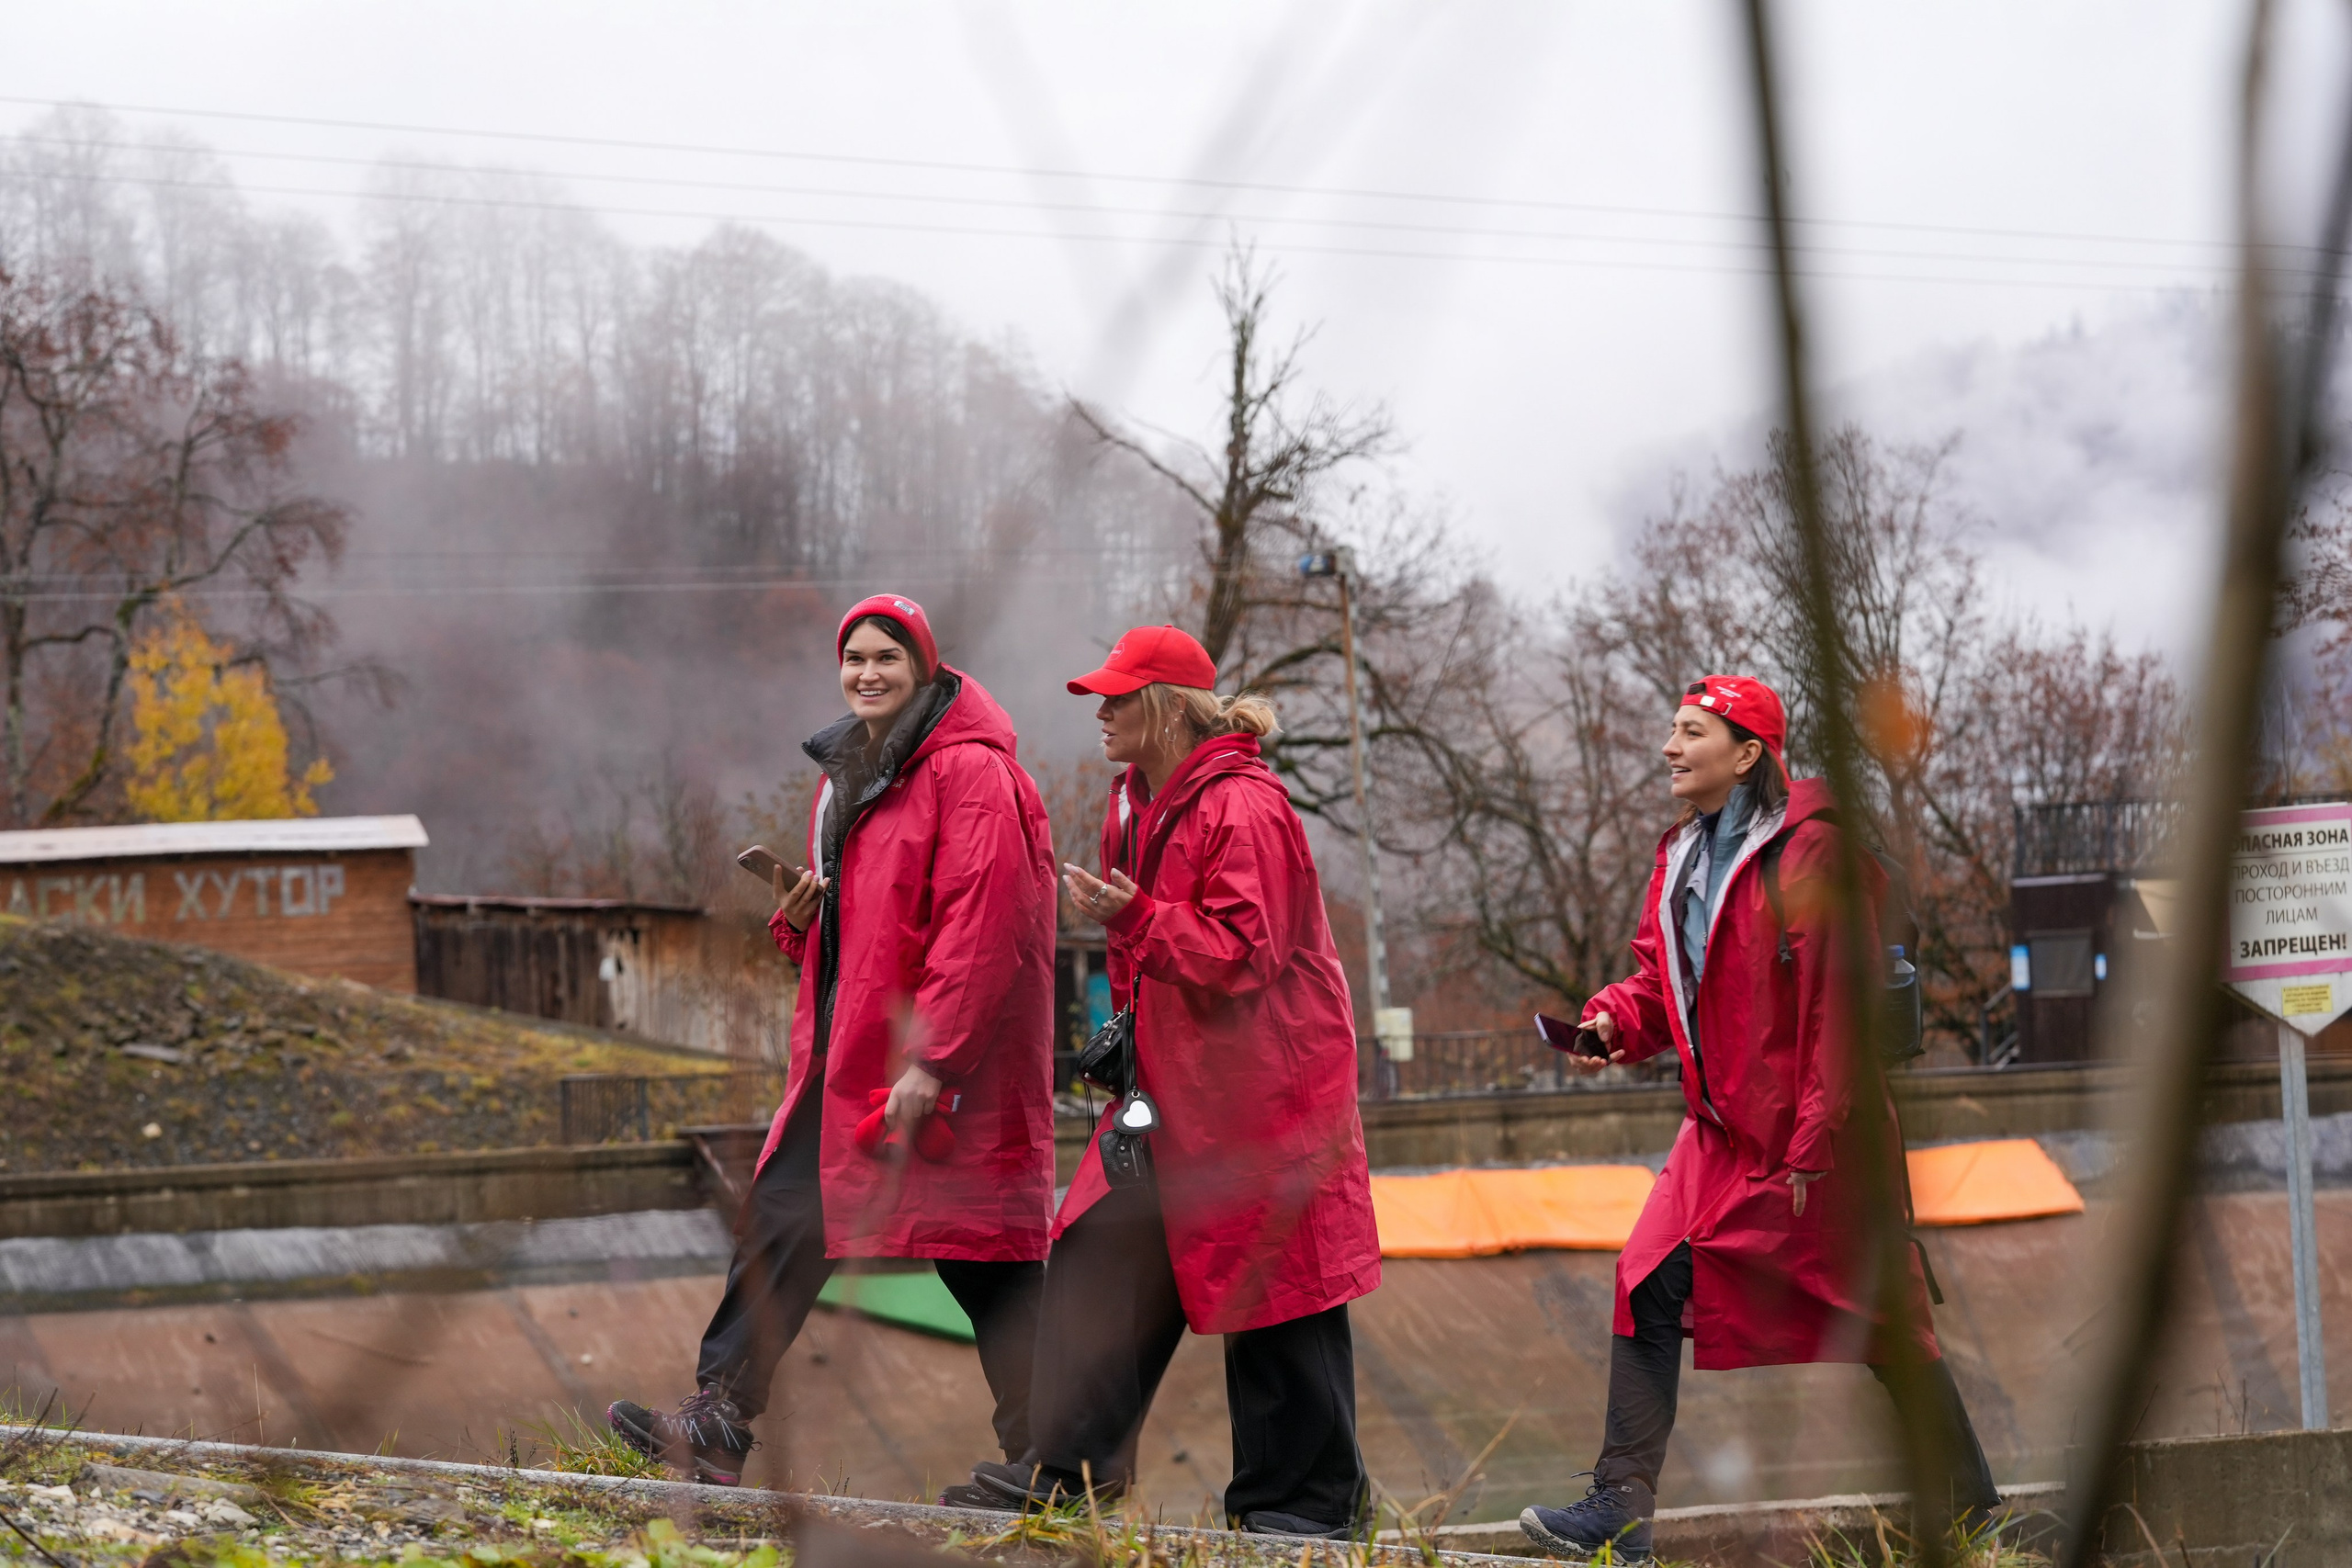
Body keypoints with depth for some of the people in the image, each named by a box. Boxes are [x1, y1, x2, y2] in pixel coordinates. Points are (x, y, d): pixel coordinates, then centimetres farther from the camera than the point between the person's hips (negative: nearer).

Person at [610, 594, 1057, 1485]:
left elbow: (981, 927, -19)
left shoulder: (967, 773, -11)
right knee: (782, 1219, 6)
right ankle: (717, 1421, 9)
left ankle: (1045, 1459, -1)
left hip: (943, 1062, -9)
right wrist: (798, 917, 4)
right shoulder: (848, 776, 18)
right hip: (845, 1058, 9)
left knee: (983, 1261, -6)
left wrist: (932, 1058, -24)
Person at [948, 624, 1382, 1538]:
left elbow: (1240, 953, -22)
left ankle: (1309, 1500, 5)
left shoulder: (1244, 809, -16)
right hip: (1169, 1082, 9)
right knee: (1103, 1256, 4)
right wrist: (1125, 1032, 15)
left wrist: (1134, 915, -26)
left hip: (1257, 1086, -9)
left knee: (1269, 1286, -3)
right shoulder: (1136, 803, 13)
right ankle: (1067, 1464, 9)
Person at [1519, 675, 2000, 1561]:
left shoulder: (1812, 848, -15)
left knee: (1883, 1323, 3)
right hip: (1724, 1130, 7)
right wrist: (1613, 1021, -5)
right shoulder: (1684, 855, 10)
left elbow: (1839, 1007, -18)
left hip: (1814, 1137, -7)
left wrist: (1815, 1148, -20)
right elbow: (1663, 980, 18)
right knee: (1650, 1281, -8)